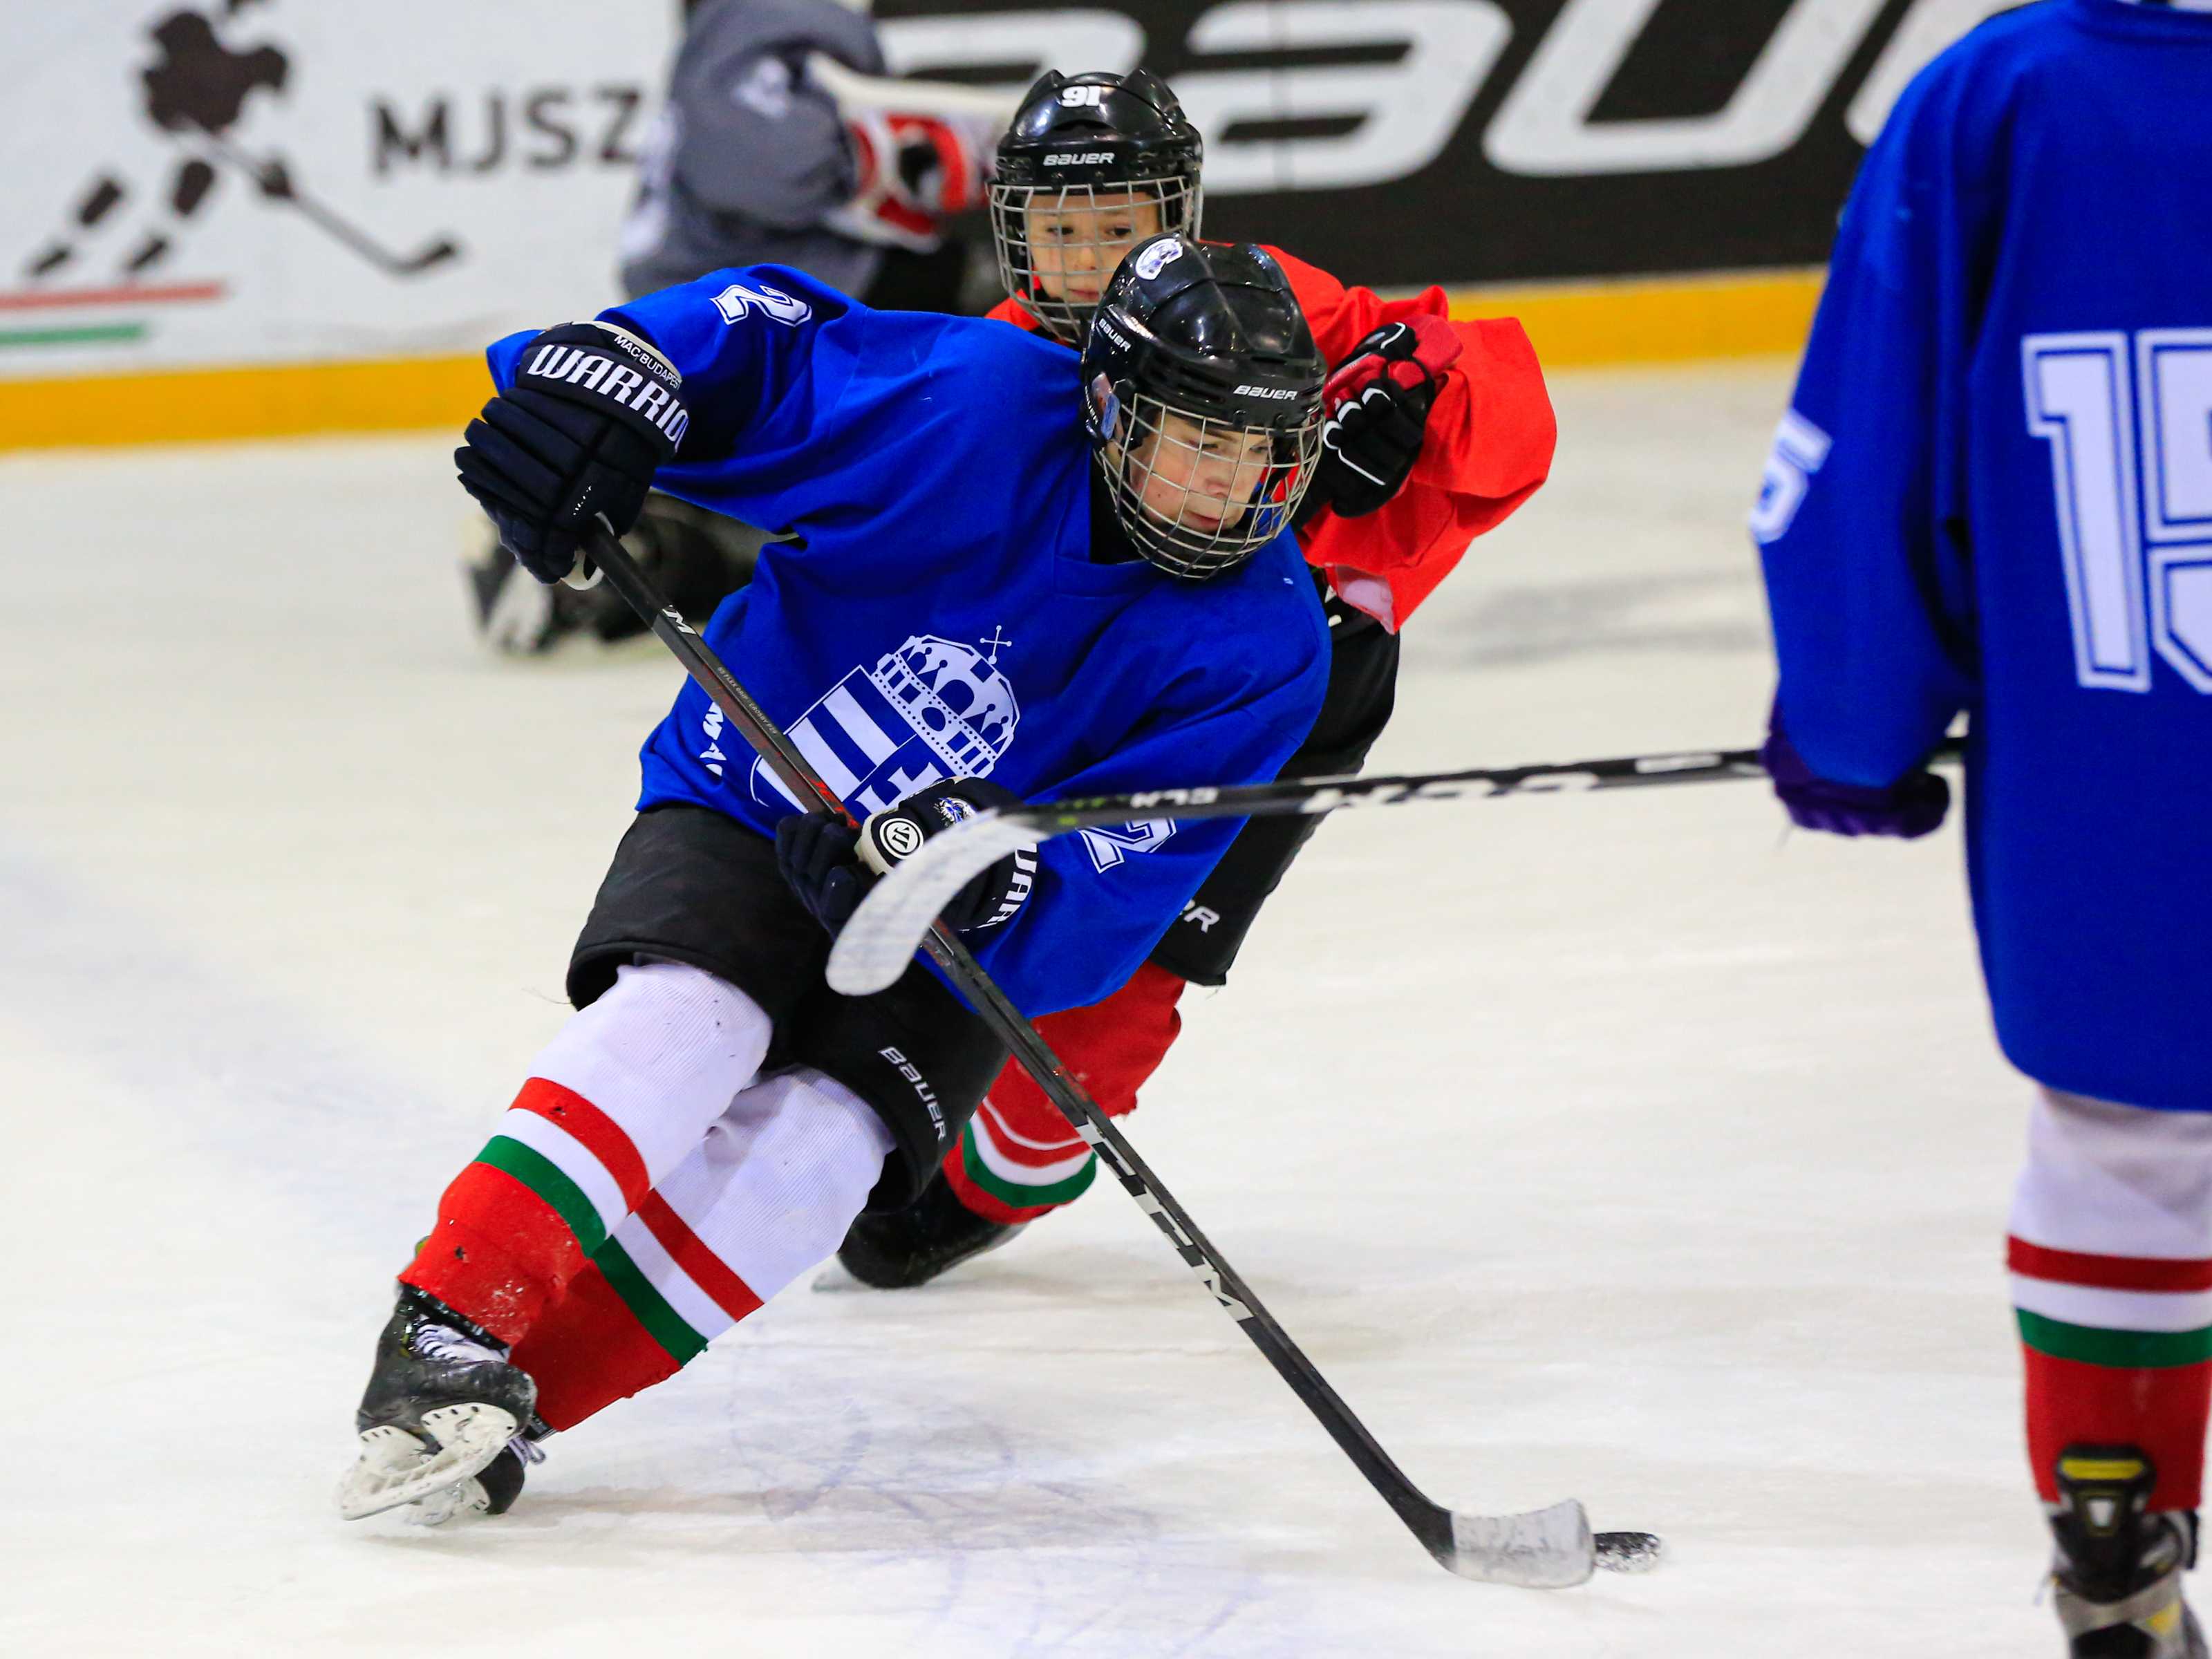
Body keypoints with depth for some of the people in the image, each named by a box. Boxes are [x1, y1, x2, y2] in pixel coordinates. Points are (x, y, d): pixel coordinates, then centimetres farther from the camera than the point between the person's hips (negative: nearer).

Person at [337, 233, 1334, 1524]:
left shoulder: (1264, 651, -16)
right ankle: (447, 1334, -31)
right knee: (685, 1020, -31)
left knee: (811, 1146, -25)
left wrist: (982, 881, -40)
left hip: (952, 943, 1)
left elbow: (1098, 919, -19)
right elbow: (766, 337, -10)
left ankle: (503, 1388, -21)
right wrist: (605, 368, -31)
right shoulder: (978, 403, -18)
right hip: (744, 814, -1)